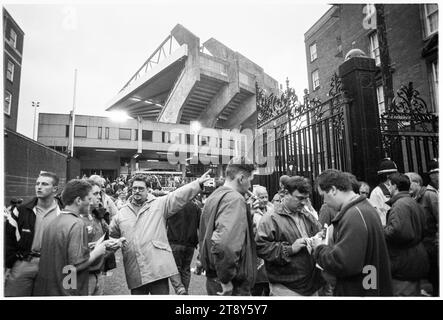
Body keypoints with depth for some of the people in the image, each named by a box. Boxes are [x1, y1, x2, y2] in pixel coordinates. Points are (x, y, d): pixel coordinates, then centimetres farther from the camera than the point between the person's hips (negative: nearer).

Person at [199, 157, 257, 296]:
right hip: (233, 286, -9)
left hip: (213, 278, 9)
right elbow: (223, 244, -35)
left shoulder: (213, 196, 8)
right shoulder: (235, 199, -21)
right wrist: (226, 280, -22)